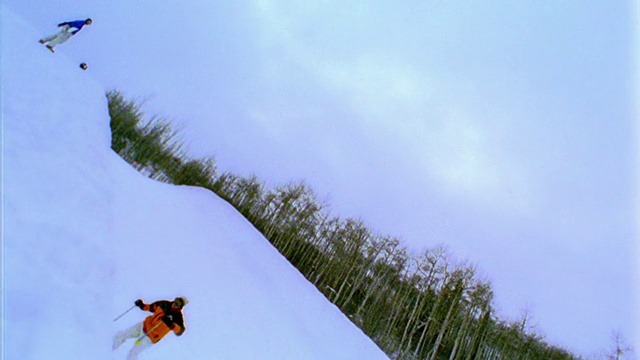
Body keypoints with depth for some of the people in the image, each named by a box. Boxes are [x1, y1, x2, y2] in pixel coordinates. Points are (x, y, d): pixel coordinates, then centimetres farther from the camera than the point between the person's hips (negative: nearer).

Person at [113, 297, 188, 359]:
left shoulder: (178, 316, -24)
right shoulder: (164, 304, -8)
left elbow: (180, 331, -35)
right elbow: (150, 307, 7)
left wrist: (171, 325, -51)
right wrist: (142, 305, -10)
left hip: (150, 337, -6)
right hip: (144, 326, 6)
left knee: (132, 354, -1)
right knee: (118, 336, 10)